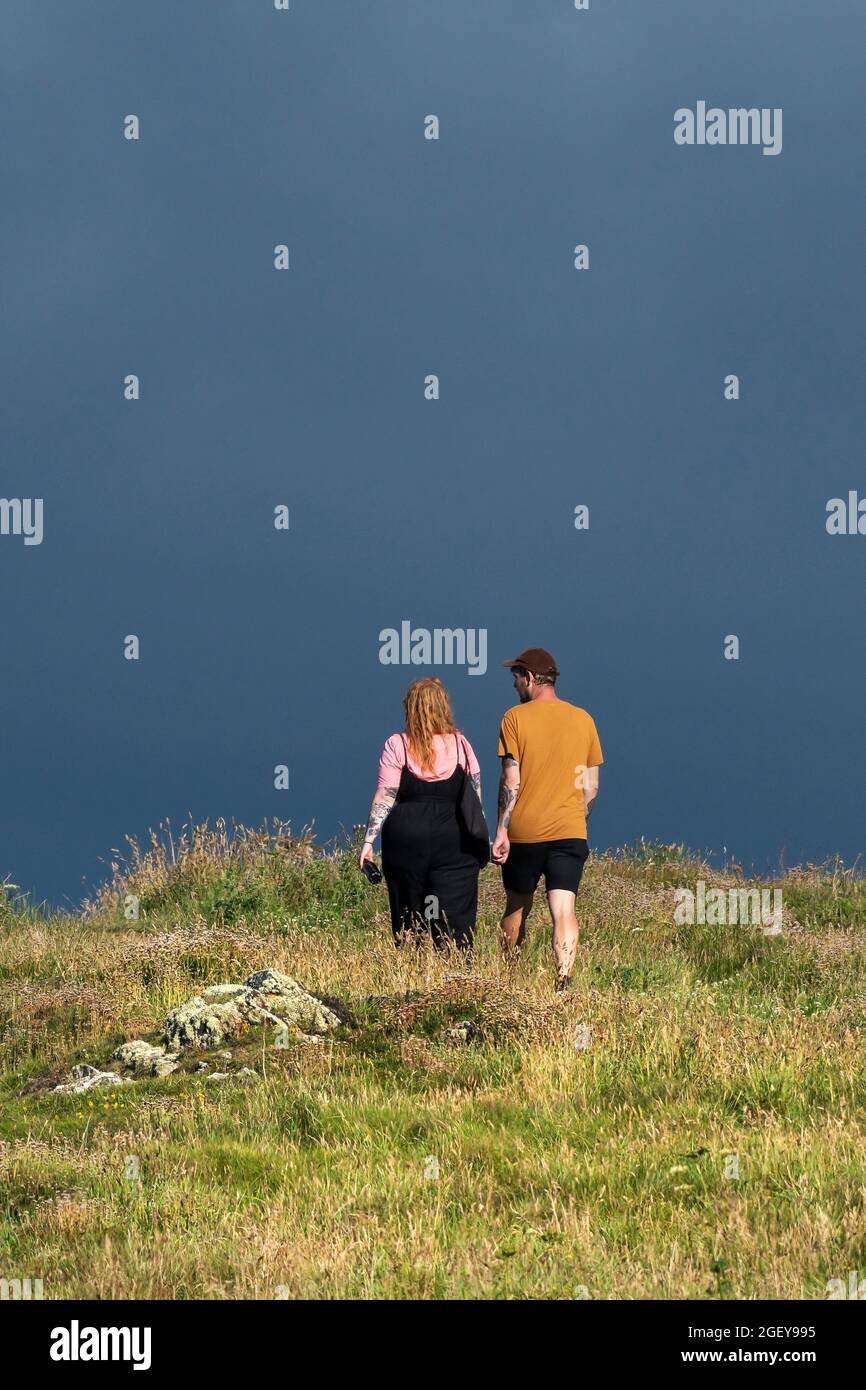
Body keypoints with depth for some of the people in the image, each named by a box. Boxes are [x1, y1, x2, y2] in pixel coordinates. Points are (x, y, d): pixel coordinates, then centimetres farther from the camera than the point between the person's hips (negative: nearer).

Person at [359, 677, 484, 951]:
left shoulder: (397, 745, -2)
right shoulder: (460, 744, 3)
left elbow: (384, 797, -5)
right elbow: (476, 796, 4)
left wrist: (368, 841, -2)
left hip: (405, 840, 0)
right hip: (453, 842, 0)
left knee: (408, 923, 11)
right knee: (455, 922, -3)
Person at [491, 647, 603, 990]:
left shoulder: (516, 718, -4)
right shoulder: (583, 720, 7)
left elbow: (511, 780, -8)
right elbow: (591, 786, 10)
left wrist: (501, 830, -6)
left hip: (524, 832, -2)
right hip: (570, 832, 2)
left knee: (517, 907, 15)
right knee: (564, 911, -5)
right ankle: (564, 981, -21)